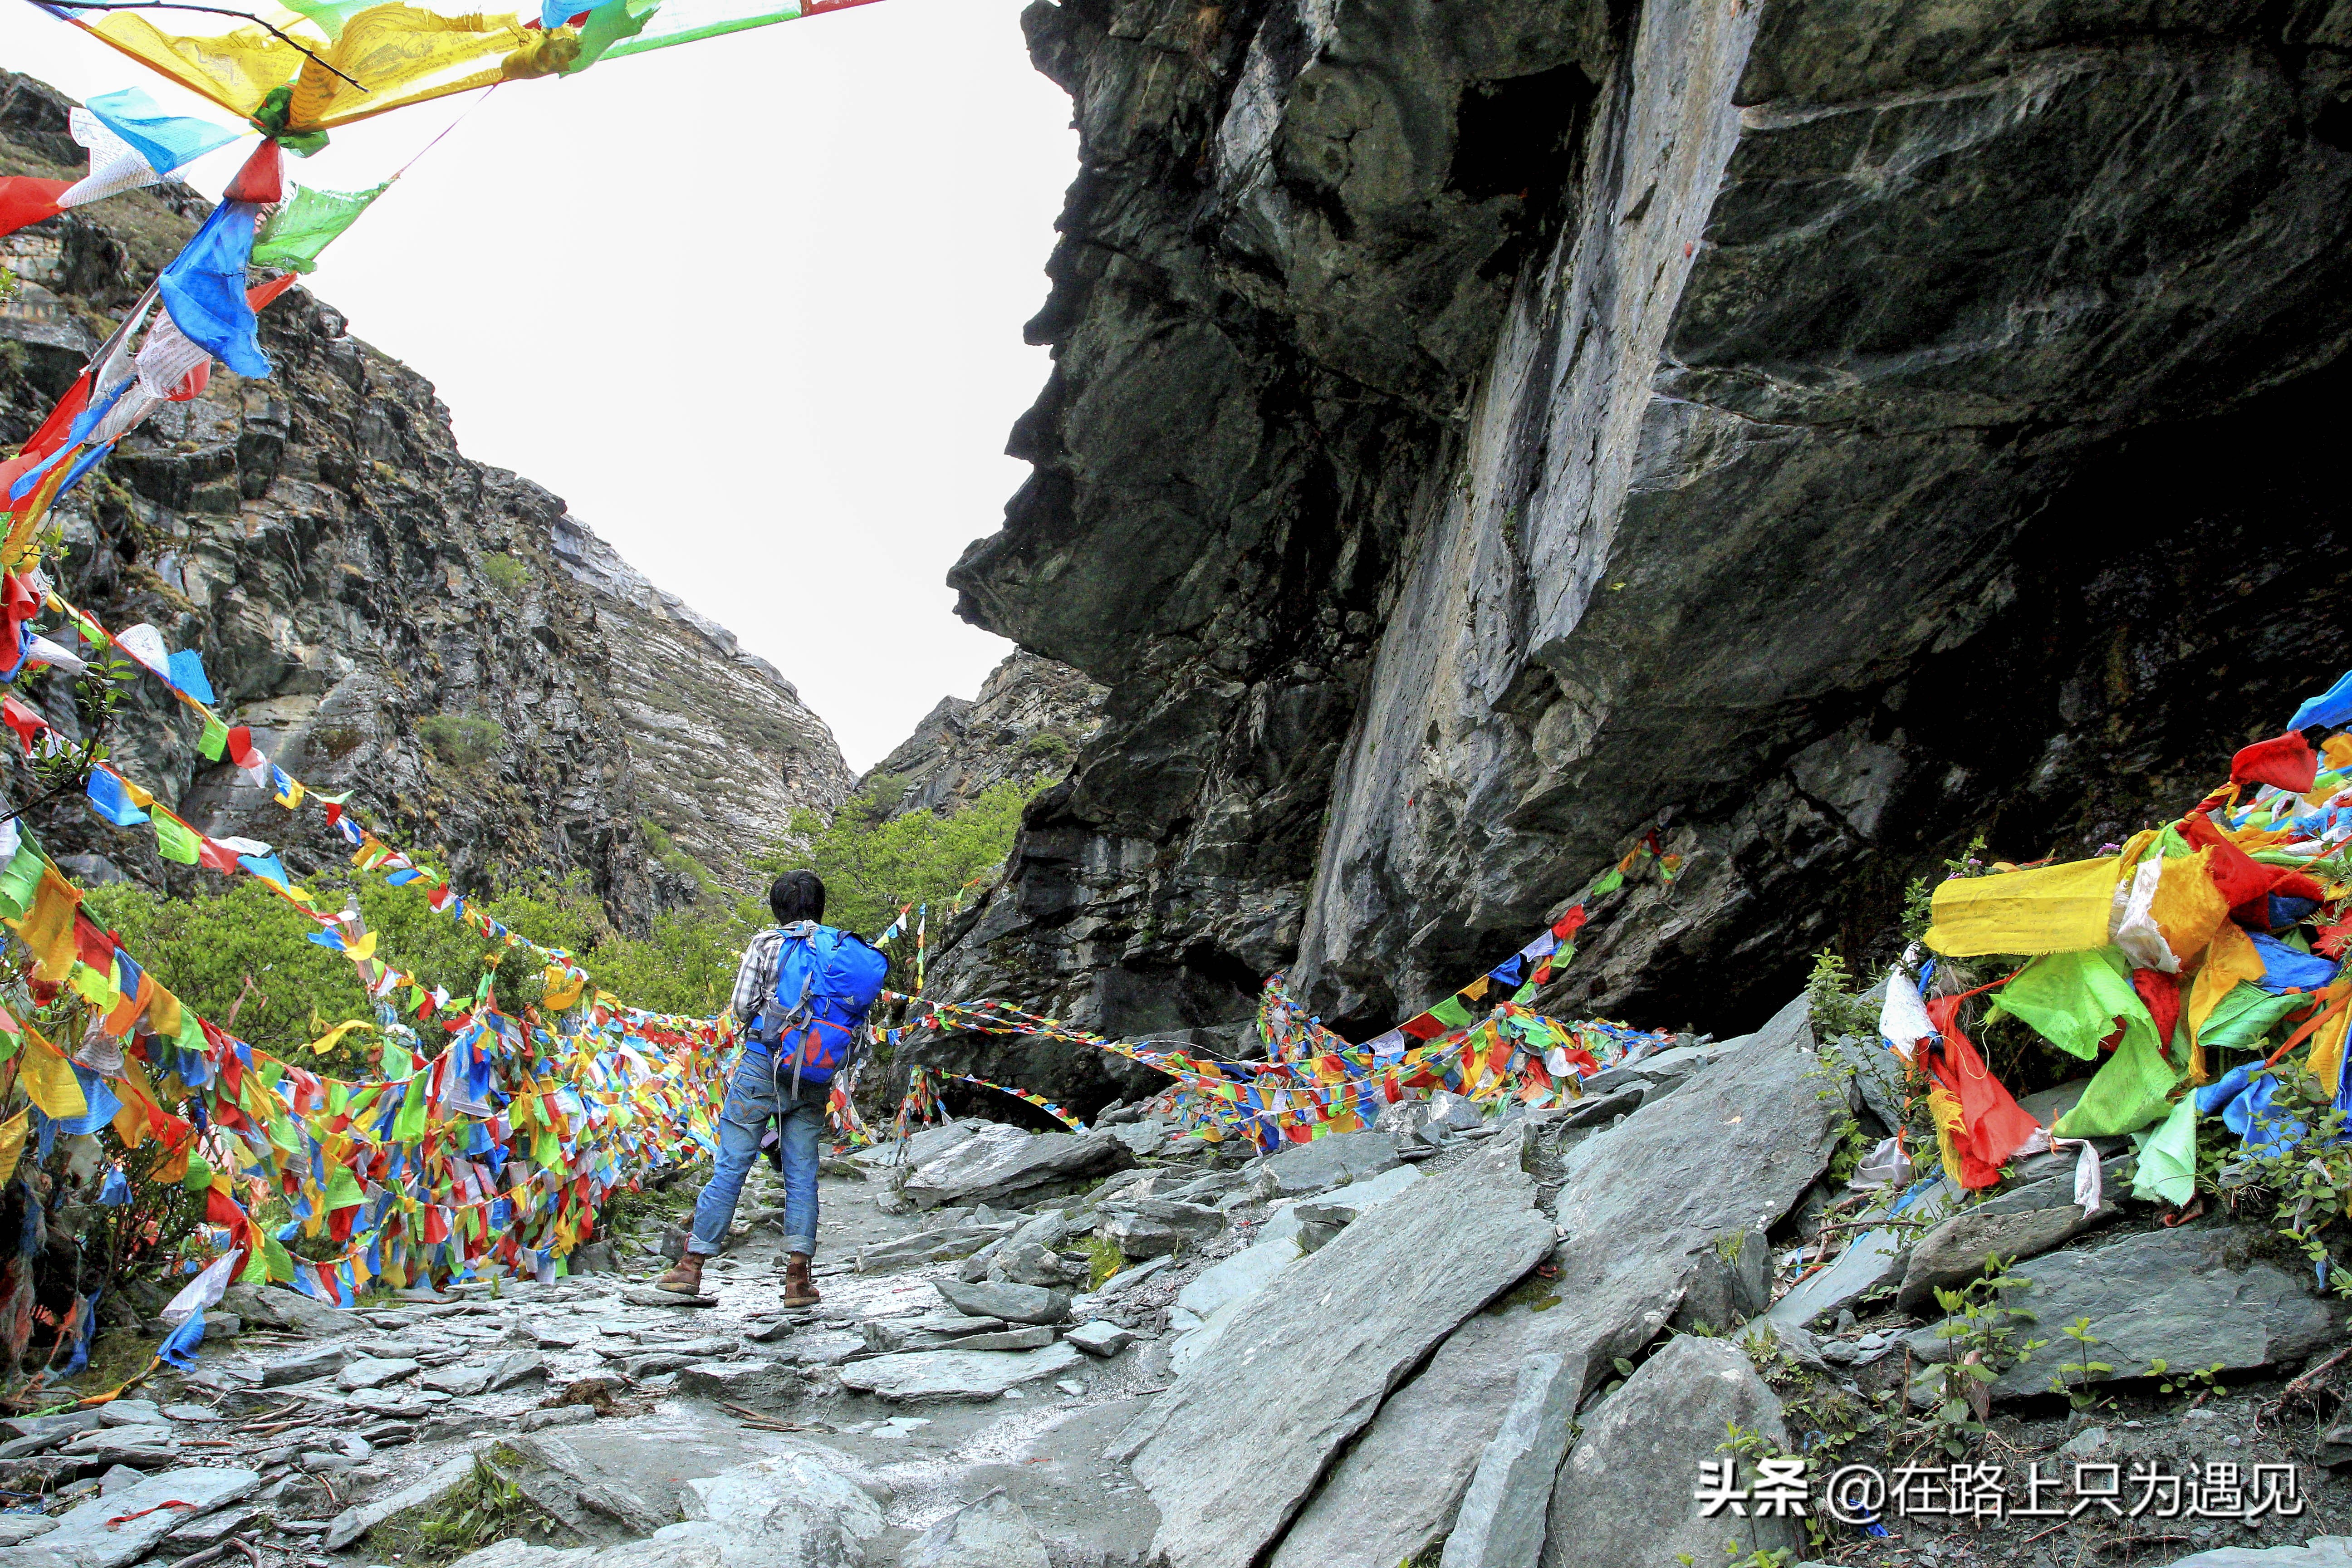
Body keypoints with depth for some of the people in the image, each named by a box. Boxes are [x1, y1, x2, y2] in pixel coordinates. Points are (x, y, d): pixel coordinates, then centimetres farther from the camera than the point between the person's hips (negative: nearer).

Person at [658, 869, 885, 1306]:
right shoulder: (849, 951, 7)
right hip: (815, 1080, 3)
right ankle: (798, 1278, 3)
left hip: (763, 1067, -2)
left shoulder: (767, 943, -2)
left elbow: (741, 1007, -3)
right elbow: (855, 1014, 5)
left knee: (731, 1168, 3)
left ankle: (692, 1267, 10)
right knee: (802, 1176, 7)